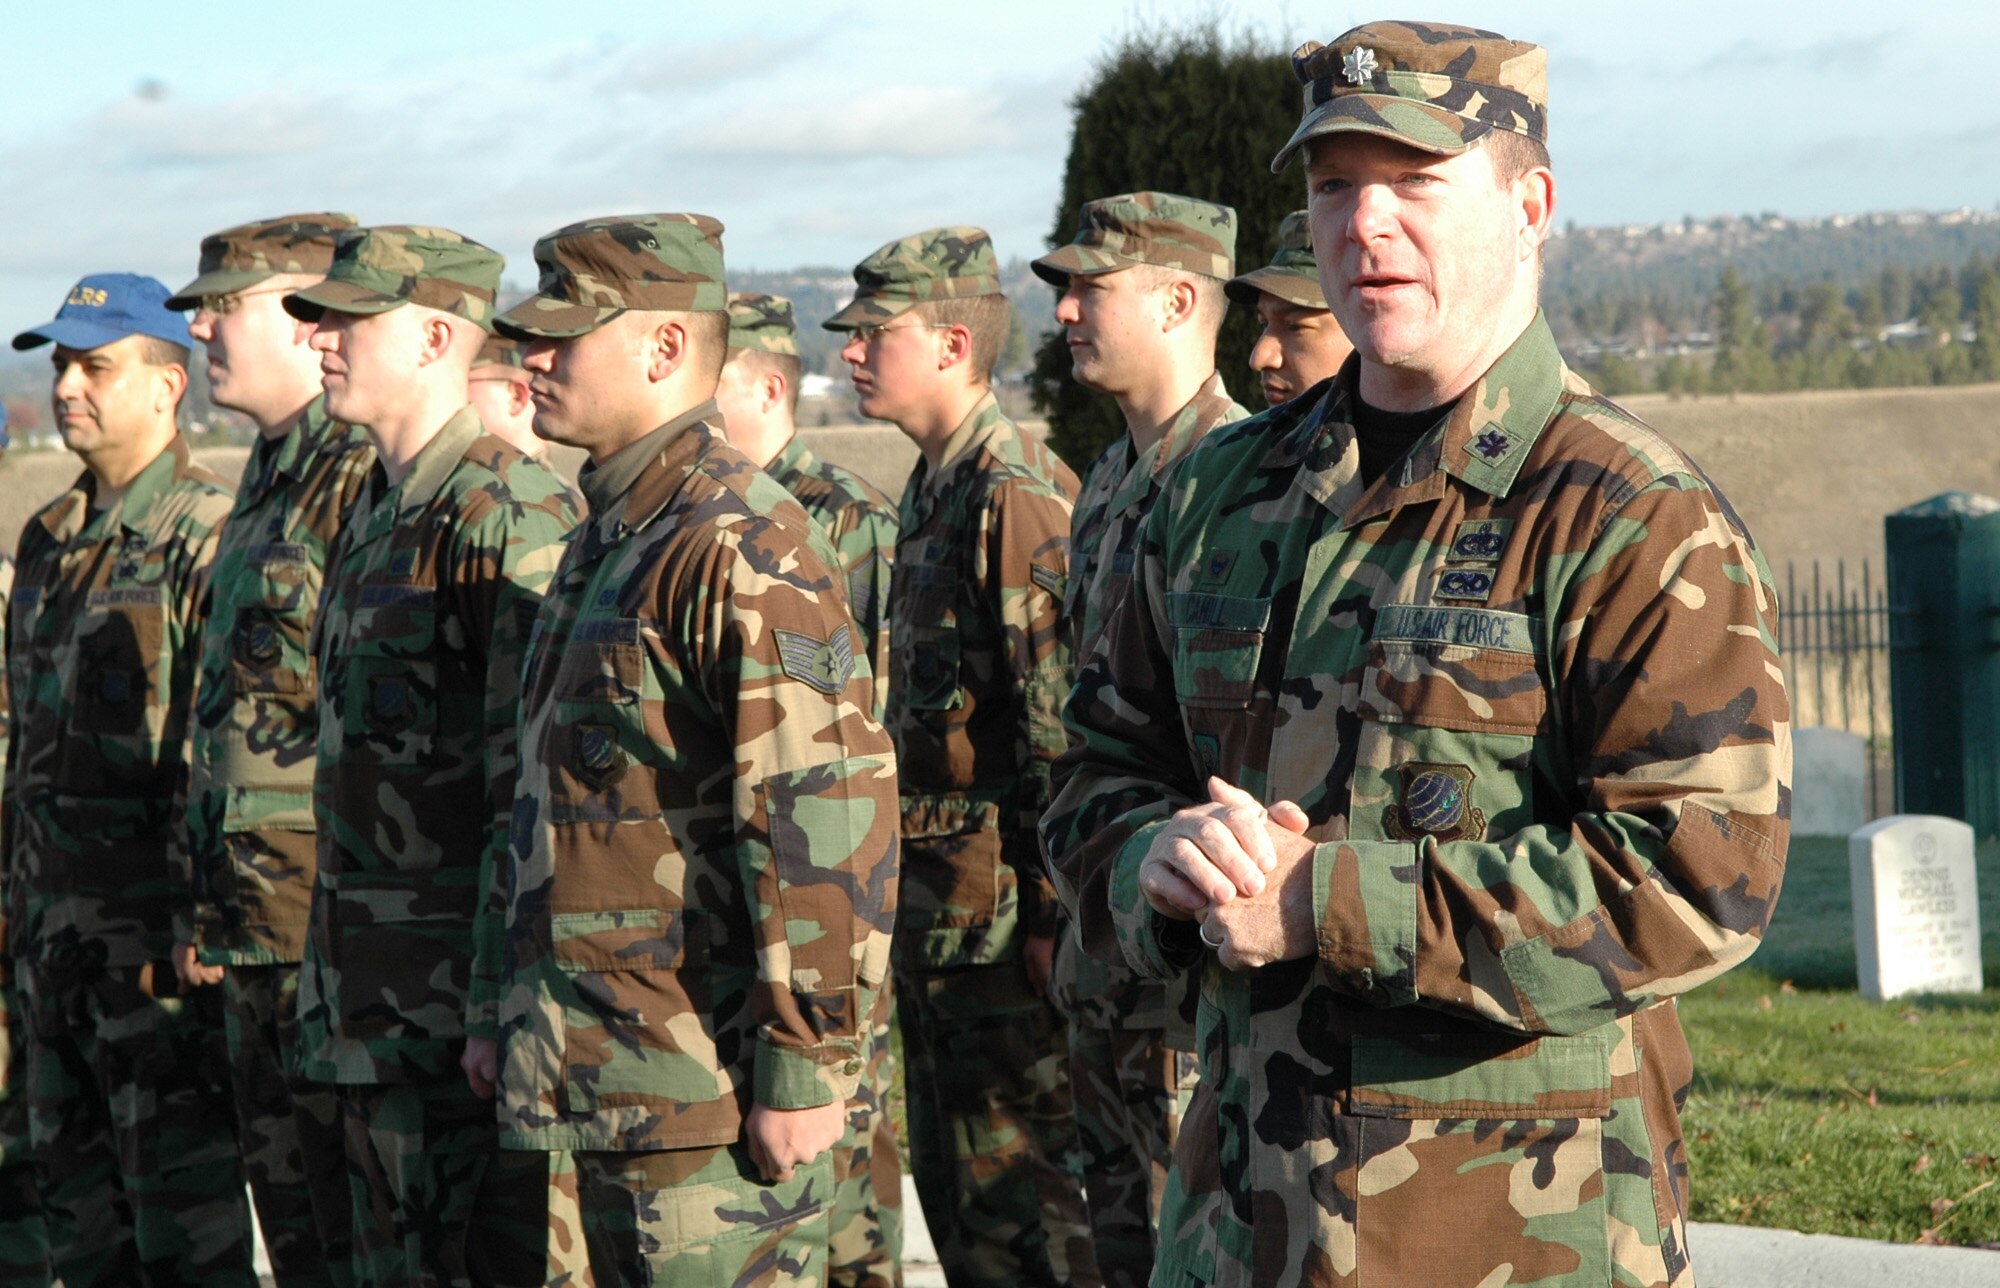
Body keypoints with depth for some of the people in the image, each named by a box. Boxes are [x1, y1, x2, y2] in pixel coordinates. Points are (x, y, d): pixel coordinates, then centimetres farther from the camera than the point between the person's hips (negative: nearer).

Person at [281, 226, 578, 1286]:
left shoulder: (507, 518, -16)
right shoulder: (377, 512, 16)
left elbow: (532, 783, -20)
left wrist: (501, 1001, -21)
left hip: (462, 988, -10)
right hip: (373, 1001, 10)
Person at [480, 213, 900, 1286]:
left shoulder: (740, 547, -17)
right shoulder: (608, 539, 16)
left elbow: (833, 813, -22)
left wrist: (805, 1068, -22)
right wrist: (515, 1017, 23)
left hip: (716, 1096, -10)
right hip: (611, 1083, 10)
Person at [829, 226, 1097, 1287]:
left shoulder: (1019, 496, -17)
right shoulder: (933, 490, 14)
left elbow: (1064, 728, -21)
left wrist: (1048, 917, -20)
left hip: (1003, 917, -10)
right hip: (935, 915, 10)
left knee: (1017, 1199, -4)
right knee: (952, 1195, 15)